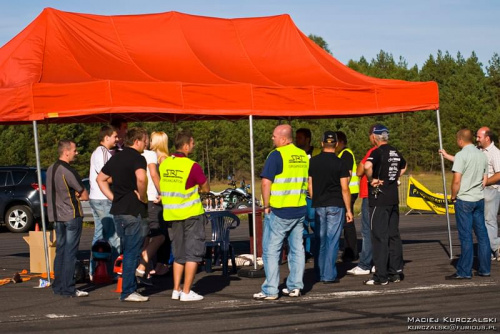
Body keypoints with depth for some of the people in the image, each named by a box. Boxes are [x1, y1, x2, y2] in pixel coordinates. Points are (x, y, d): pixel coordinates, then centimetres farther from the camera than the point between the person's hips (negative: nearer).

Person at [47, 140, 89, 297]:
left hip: (57, 215, 8)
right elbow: (85, 195, -13)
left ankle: (58, 286, 16)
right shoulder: (68, 171, -17)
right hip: (72, 215, -8)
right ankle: (68, 288, -5)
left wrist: (73, 195, 4)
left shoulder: (51, 169, 10)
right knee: (70, 252, -6)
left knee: (60, 251, 13)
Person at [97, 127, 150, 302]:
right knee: (132, 253, -3)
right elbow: (141, 178, -32)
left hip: (118, 210, 8)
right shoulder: (137, 158, -12)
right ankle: (127, 292, -2)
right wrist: (143, 196, -16)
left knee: (127, 252, 16)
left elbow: (101, 178, 22)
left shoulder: (116, 158, 14)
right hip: (134, 211, -8)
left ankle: (130, 288, 21)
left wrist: (114, 198, 16)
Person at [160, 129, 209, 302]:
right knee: (193, 253, 1)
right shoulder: (192, 166, -16)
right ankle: (187, 292, -2)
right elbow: (206, 188, -7)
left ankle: (176, 289, 15)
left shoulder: (164, 164, 3)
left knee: (179, 253, 16)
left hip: (172, 214, 6)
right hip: (192, 213, -6)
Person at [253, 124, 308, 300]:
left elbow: (266, 182, -17)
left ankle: (270, 290, -2)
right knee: (297, 249, 13)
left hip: (279, 211, -7)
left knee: (271, 250, -1)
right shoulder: (303, 155, 9)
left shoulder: (276, 155, -13)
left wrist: (266, 206, -8)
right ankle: (295, 287, 16)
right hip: (300, 210, 7)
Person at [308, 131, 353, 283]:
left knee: (320, 241, 10)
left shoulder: (313, 162, 3)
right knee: (332, 241, 0)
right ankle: (329, 275, -2)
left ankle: (319, 274, 13)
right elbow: (345, 189, -8)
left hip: (318, 206, 3)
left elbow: (310, 186, 7)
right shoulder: (341, 164, -7)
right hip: (335, 205, -3)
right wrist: (348, 210, -3)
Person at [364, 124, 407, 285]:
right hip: (394, 198, 8)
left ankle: (381, 276, -5)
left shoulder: (378, 152, -13)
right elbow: (403, 166, 32)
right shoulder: (395, 152, 11)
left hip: (379, 198, -7)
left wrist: (371, 180, -19)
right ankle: (396, 272, 16)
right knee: (394, 235, 12)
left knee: (380, 237, -5)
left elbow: (368, 165, -34)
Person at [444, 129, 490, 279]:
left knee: (465, 236, -5)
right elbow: (485, 179, 14)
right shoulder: (482, 155, 9)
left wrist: (453, 196, -3)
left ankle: (464, 271, -2)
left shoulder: (461, 155, -12)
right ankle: (485, 269, 13)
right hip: (479, 199, 7)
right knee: (482, 234, 9)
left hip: (464, 200, -6)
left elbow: (456, 180, -16)